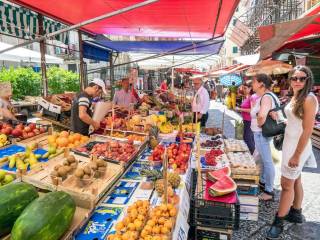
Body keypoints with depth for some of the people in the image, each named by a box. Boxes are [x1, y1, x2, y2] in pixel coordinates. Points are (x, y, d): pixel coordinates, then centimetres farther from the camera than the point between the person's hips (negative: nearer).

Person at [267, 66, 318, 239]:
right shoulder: (295, 97, 7)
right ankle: (296, 213, 37)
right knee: (295, 180, 20)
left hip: (298, 145, -9)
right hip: (289, 142, 9)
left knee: (286, 184, -1)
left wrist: (297, 155, -21)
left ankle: (278, 222, 13)